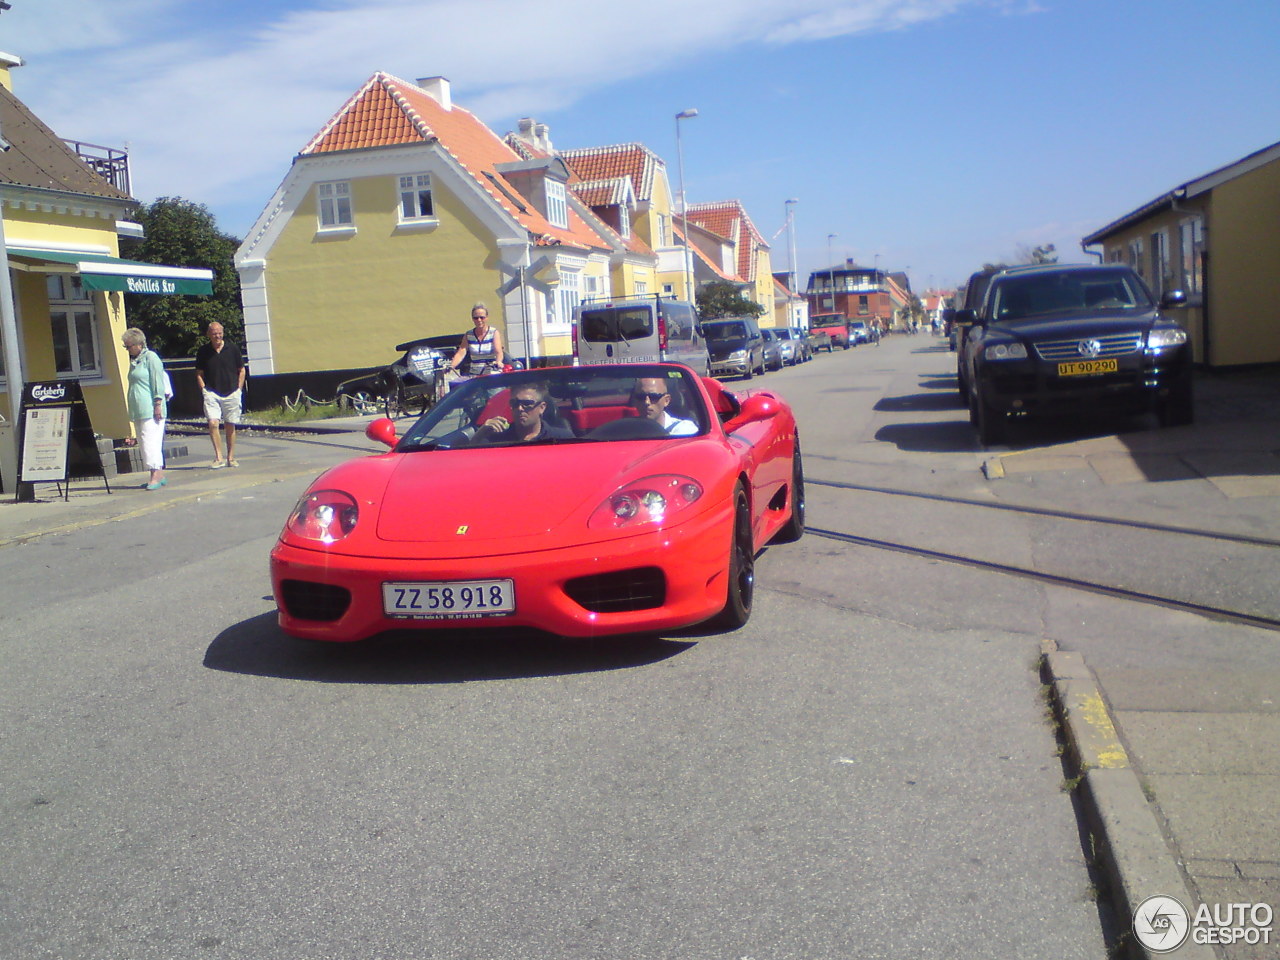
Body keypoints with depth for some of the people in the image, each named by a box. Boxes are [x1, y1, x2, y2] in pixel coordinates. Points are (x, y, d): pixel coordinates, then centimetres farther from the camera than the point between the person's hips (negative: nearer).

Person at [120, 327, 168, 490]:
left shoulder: (150, 357, -6)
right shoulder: (134, 360, 19)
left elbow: (158, 382, -13)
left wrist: (158, 404, -18)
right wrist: (128, 398, 24)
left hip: (151, 410, -9)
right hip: (138, 411, 9)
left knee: (151, 442, -13)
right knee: (144, 443, 8)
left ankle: (156, 475, -14)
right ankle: (159, 475, 11)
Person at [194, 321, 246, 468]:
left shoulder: (232, 348, 3)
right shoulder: (203, 351, 3)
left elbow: (241, 370, 11)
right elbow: (199, 374, 10)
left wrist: (238, 389, 3)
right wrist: (204, 390, -1)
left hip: (231, 394, 1)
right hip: (212, 393, -1)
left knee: (230, 426, 7)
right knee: (213, 423, -16)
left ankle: (231, 458, 18)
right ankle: (219, 458, -13)